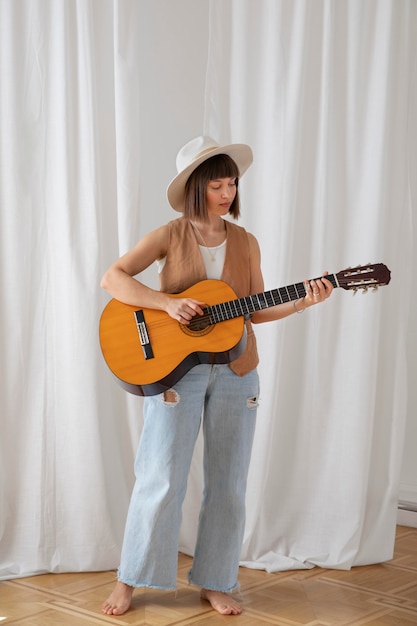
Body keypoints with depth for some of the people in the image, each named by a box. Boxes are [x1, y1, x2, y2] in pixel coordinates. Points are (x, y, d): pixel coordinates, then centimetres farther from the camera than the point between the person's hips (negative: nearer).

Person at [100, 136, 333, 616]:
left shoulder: (245, 242, 6)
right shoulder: (170, 236, -4)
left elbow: (254, 310, 7)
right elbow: (112, 279, -11)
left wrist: (301, 302, -8)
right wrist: (168, 303, -22)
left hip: (235, 372, 4)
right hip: (175, 367, -3)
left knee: (228, 482, 7)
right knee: (161, 479, -2)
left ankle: (214, 583, 20)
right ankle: (128, 581, 13)